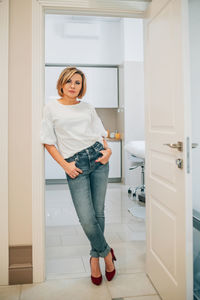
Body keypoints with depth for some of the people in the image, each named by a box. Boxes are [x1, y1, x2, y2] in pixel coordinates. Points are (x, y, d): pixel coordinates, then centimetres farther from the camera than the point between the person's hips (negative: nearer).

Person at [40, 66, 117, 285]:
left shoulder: (88, 108, 12)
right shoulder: (51, 108, 5)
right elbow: (48, 142, 2)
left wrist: (108, 150, -2)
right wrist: (65, 165, -6)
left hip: (97, 158, 3)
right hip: (75, 165, -3)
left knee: (98, 213, 6)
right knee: (87, 219, -8)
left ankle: (95, 257, 28)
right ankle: (106, 252, 21)